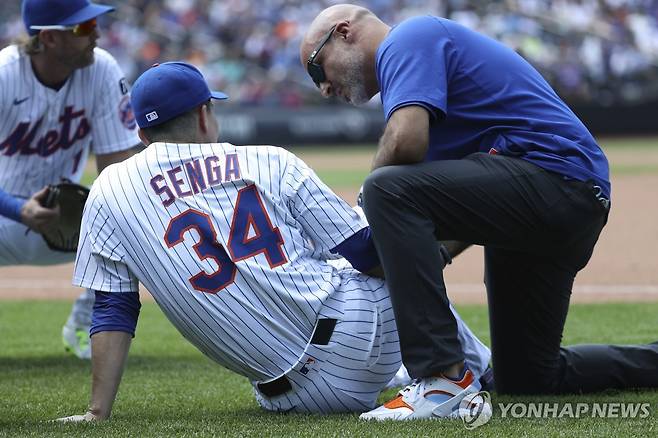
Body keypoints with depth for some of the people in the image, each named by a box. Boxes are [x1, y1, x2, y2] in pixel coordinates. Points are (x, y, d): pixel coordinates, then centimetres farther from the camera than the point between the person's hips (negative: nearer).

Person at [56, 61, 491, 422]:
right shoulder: (270, 162, 4)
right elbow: (368, 253, 4)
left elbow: (113, 311, 4)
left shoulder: (109, 193, 7)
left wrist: (98, 413, 6)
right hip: (362, 325, -1)